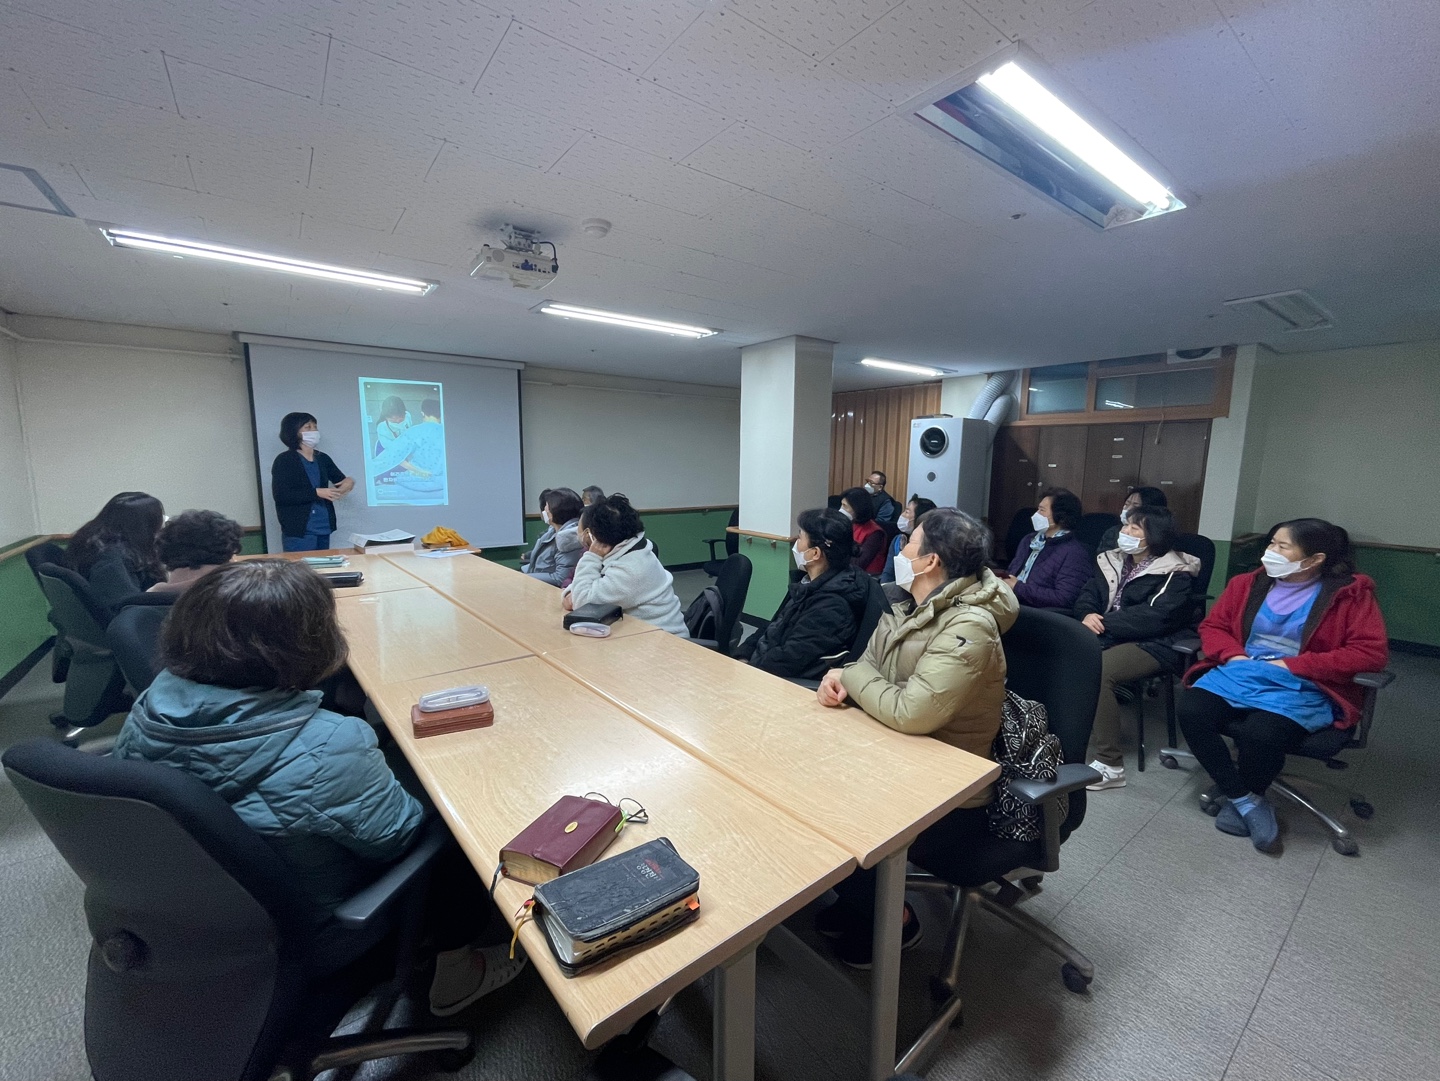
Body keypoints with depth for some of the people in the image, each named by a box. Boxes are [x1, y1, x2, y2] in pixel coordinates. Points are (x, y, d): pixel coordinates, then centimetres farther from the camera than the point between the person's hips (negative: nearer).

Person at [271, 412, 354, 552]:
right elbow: (280, 495, -14)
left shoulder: (323, 458, 10)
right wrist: (317, 493, -20)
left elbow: (340, 480, 16)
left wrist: (349, 481, -9)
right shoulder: (284, 460, -5)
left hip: (323, 529, 6)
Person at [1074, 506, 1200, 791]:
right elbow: (1087, 596, 10)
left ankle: (1110, 765, -24)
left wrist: (1104, 623, -20)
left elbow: (1155, 617, -19)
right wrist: (1088, 615, -13)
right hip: (1107, 636, 6)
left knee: (1097, 671, -34)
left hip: (1149, 645, -6)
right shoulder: (1114, 560, 16)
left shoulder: (1174, 573, -5)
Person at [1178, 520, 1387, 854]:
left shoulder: (1351, 594, 1)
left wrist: (1293, 665, -14)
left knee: (1261, 734, -33)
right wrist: (1233, 655, -7)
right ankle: (1247, 802, -6)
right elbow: (1212, 626, 14)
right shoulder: (1248, 583, 11)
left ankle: (1238, 801, 0)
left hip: (1302, 688, -4)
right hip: (1239, 673, 4)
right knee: (1191, 711, -25)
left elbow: (1372, 652, -7)